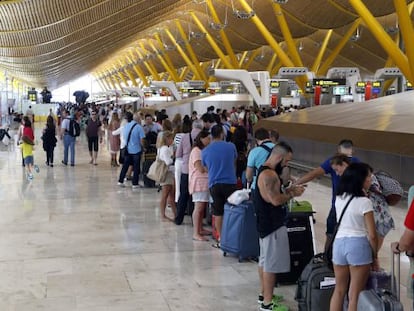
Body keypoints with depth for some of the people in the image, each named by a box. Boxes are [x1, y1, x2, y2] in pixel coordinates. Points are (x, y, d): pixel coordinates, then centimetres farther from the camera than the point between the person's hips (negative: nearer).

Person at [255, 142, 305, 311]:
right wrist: (293, 194, -11)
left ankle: (264, 294, 31)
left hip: (267, 223, 11)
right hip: (273, 225, -11)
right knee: (271, 264, -5)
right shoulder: (269, 174, -21)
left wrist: (289, 190, 7)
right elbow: (276, 200, -25)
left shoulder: (265, 171, 12)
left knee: (264, 260, 19)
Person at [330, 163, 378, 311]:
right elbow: (372, 235, -12)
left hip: (339, 243, 6)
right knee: (355, 295, 4)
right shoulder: (364, 202, -14)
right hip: (358, 245, -6)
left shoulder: (339, 198, 5)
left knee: (339, 290, 17)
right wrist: (375, 255, 2)